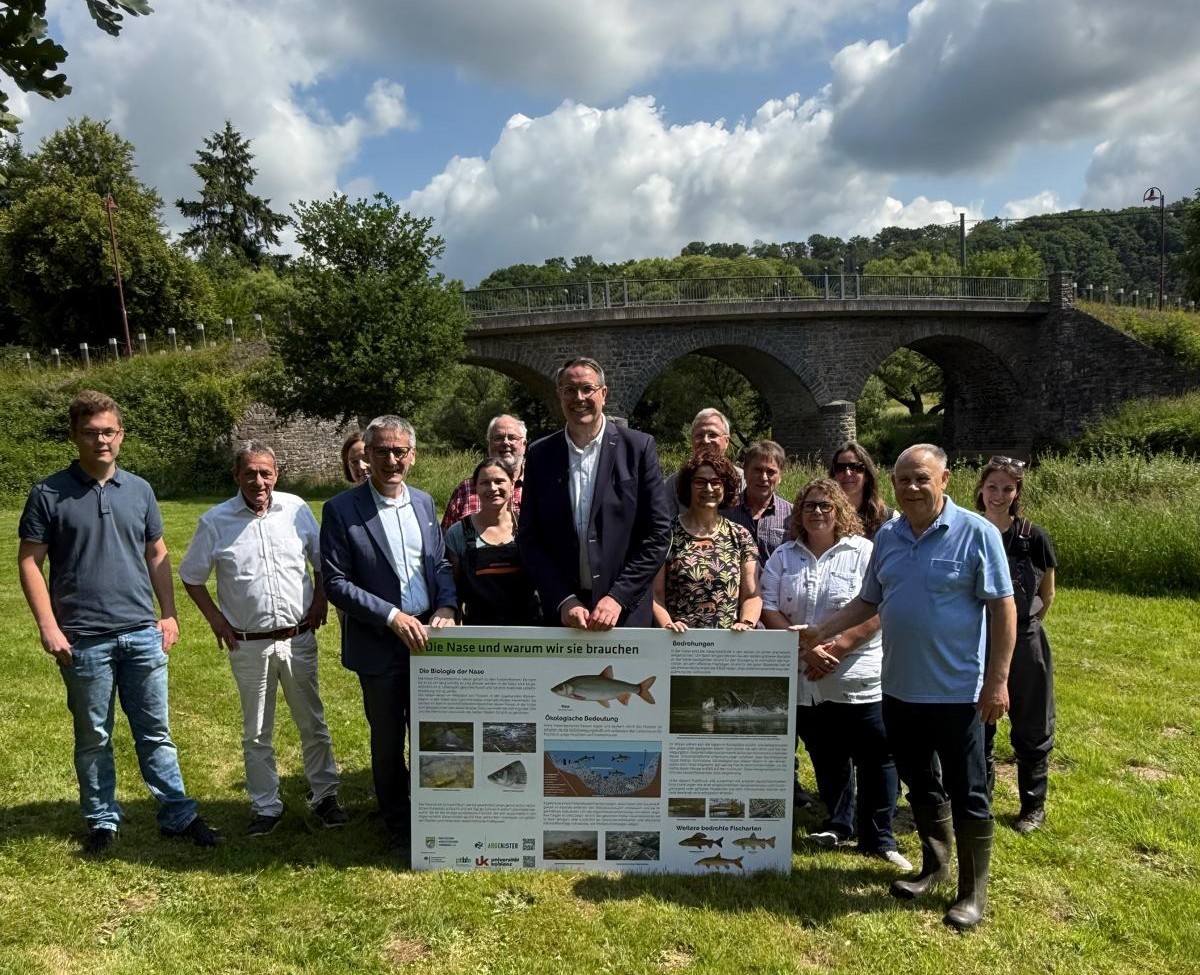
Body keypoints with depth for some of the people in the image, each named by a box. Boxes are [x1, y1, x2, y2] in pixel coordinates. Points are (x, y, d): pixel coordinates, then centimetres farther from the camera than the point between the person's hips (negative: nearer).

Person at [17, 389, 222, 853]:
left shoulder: (139, 490, 6)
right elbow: (29, 562, -3)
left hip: (143, 633, 3)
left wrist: (169, 614, 6)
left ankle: (178, 815, 19)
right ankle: (102, 820, 27)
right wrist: (48, 627, -10)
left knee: (155, 732, 10)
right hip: (84, 640, -2)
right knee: (93, 737, 11)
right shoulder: (49, 494, -4)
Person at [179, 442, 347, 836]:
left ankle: (325, 795, 27)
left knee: (313, 724, 12)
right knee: (256, 734, 12)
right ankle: (266, 806, 27)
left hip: (298, 638, 1)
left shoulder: (296, 509, -3)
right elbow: (191, 576, 5)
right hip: (249, 644, -1)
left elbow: (322, 559, 10)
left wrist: (320, 601, 1)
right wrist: (216, 619, -1)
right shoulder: (215, 521, -6)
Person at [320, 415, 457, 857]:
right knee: (388, 743, 12)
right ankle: (400, 829, 30)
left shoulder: (424, 502, 6)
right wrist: (391, 616, -18)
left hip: (427, 638, 4)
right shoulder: (341, 509, -10)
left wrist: (446, 607, -7)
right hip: (379, 646, -4)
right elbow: (335, 582, -12)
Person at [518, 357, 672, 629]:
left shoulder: (639, 447, -3)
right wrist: (564, 600, -8)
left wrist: (618, 597, -12)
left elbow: (658, 531, -5)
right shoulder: (539, 455, 3)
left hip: (624, 611, -1)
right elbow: (528, 537, 2)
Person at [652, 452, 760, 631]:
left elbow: (752, 595, 11)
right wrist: (667, 624, -13)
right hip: (677, 640, -2)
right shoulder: (668, 532, 5)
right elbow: (655, 594, 2)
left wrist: (746, 623, -6)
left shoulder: (741, 536, 12)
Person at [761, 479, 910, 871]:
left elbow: (877, 611, -12)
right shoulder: (784, 556, 8)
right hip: (806, 681, 4)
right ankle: (837, 824, 35)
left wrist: (836, 648, -19)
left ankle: (878, 839, 15)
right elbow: (768, 607, 2)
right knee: (826, 758, 16)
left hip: (859, 679, -3)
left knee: (874, 758, 1)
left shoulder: (864, 553, -4)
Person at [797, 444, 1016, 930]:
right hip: (900, 688, 6)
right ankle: (934, 866, 40)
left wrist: (998, 680, -14)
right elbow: (868, 601, 14)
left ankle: (973, 892, 24)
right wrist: (819, 633, 4)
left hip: (957, 690, -5)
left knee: (967, 793, 8)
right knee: (919, 784, 19)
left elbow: (1003, 609, -10)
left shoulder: (977, 533, -11)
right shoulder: (887, 536, 6)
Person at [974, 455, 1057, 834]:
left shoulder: (1033, 537, -9)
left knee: (1031, 731, 11)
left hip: (1024, 643, -2)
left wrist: (1024, 623, 6)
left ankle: (1033, 807, 28)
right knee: (977, 729, 12)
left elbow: (1046, 594, 3)